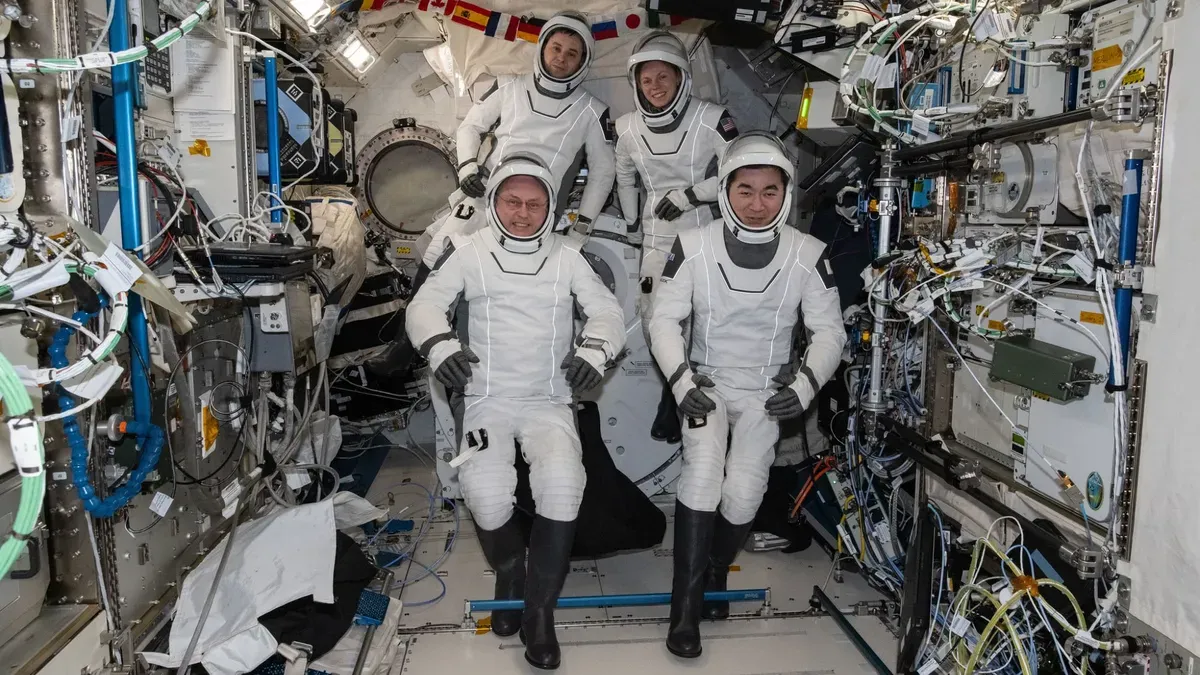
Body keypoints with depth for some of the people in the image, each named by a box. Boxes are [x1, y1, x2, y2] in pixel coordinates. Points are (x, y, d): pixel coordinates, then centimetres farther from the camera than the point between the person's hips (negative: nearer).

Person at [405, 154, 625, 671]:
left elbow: (607, 311, 4)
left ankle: (539, 610, -6)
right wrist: (439, 344, -23)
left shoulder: (568, 256, 6)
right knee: (486, 493, -25)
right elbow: (425, 305, -1)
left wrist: (594, 350, -18)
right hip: (487, 400, 0)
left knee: (562, 486, -26)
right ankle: (509, 576, 10)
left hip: (550, 402, 1)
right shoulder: (468, 251, 3)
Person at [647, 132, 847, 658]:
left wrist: (806, 383, -18)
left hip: (767, 391, 1)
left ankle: (715, 574, 26)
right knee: (702, 473, -21)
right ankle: (685, 608, -8)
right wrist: (681, 378, -19)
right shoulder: (694, 246, -14)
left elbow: (829, 331, -3)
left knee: (743, 496, -7)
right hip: (706, 383, -1)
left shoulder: (808, 255, -11)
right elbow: (664, 318, -7)